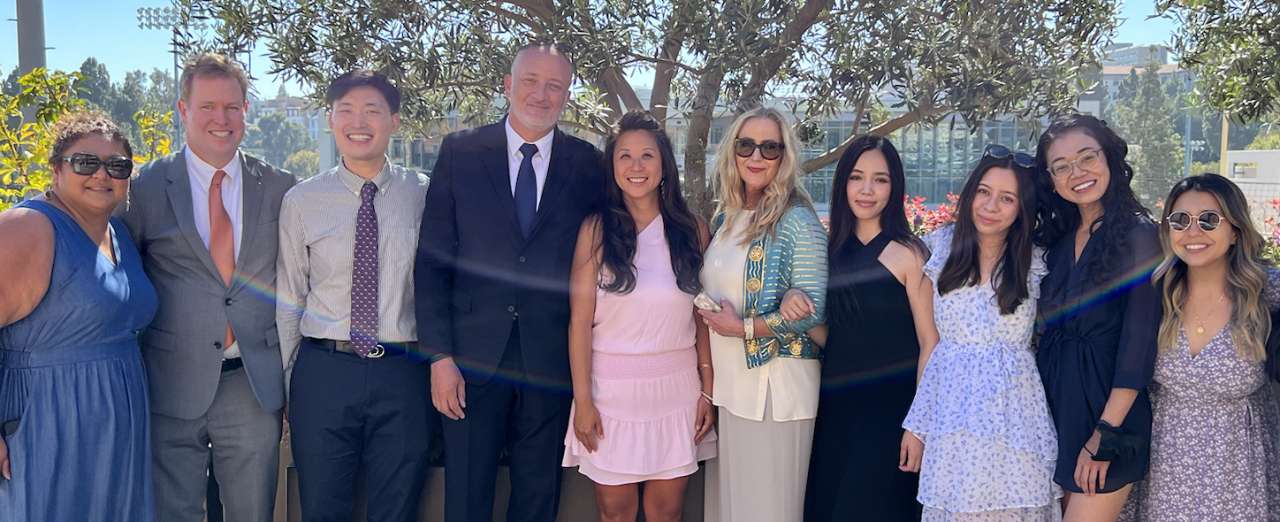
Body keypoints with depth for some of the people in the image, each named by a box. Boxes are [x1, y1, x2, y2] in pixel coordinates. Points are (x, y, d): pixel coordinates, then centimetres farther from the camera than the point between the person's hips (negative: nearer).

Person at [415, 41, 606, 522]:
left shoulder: (588, 164, 3)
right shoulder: (460, 152, 0)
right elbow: (432, 260, -2)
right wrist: (439, 355, -8)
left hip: (552, 357, 1)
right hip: (473, 354, 0)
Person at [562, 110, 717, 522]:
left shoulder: (692, 229, 4)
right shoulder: (596, 230, -3)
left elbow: (703, 317, 6)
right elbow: (580, 321, -5)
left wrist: (708, 390, 1)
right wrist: (582, 400, -8)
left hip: (677, 387, 2)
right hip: (613, 387, -2)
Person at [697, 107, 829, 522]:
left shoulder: (797, 221, -11)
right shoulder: (725, 216, 10)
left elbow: (813, 310, -16)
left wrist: (744, 328, -14)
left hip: (776, 384, -7)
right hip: (728, 381, 7)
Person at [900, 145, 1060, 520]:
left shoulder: (1036, 263, 3)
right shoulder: (943, 248, 5)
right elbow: (930, 342, 5)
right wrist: (917, 424, 3)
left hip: (1014, 417, 0)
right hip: (951, 416, 1)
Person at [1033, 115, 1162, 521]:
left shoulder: (1139, 235, -9)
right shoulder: (1057, 238, 9)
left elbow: (1138, 343, -14)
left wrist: (1106, 434, -16)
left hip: (1107, 407, -6)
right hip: (1056, 404, 6)